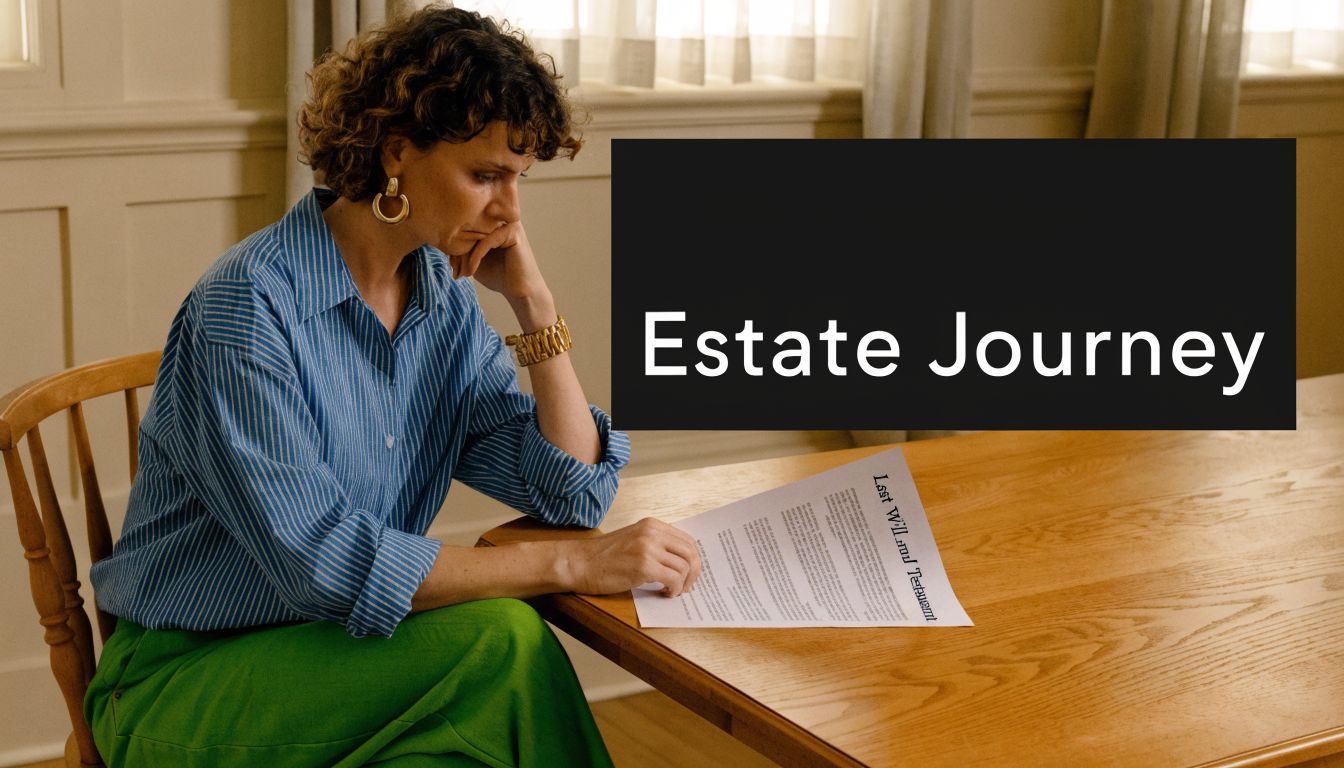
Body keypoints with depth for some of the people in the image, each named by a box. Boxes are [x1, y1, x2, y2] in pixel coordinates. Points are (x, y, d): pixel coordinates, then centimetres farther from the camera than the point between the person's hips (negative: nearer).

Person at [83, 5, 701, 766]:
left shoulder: (446, 298, 3)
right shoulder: (248, 307, -20)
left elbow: (574, 489, 2)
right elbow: (321, 564, -27)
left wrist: (533, 301, -8)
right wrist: (572, 563, -28)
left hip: (333, 649, 6)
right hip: (187, 682, -6)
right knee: (500, 641, -27)